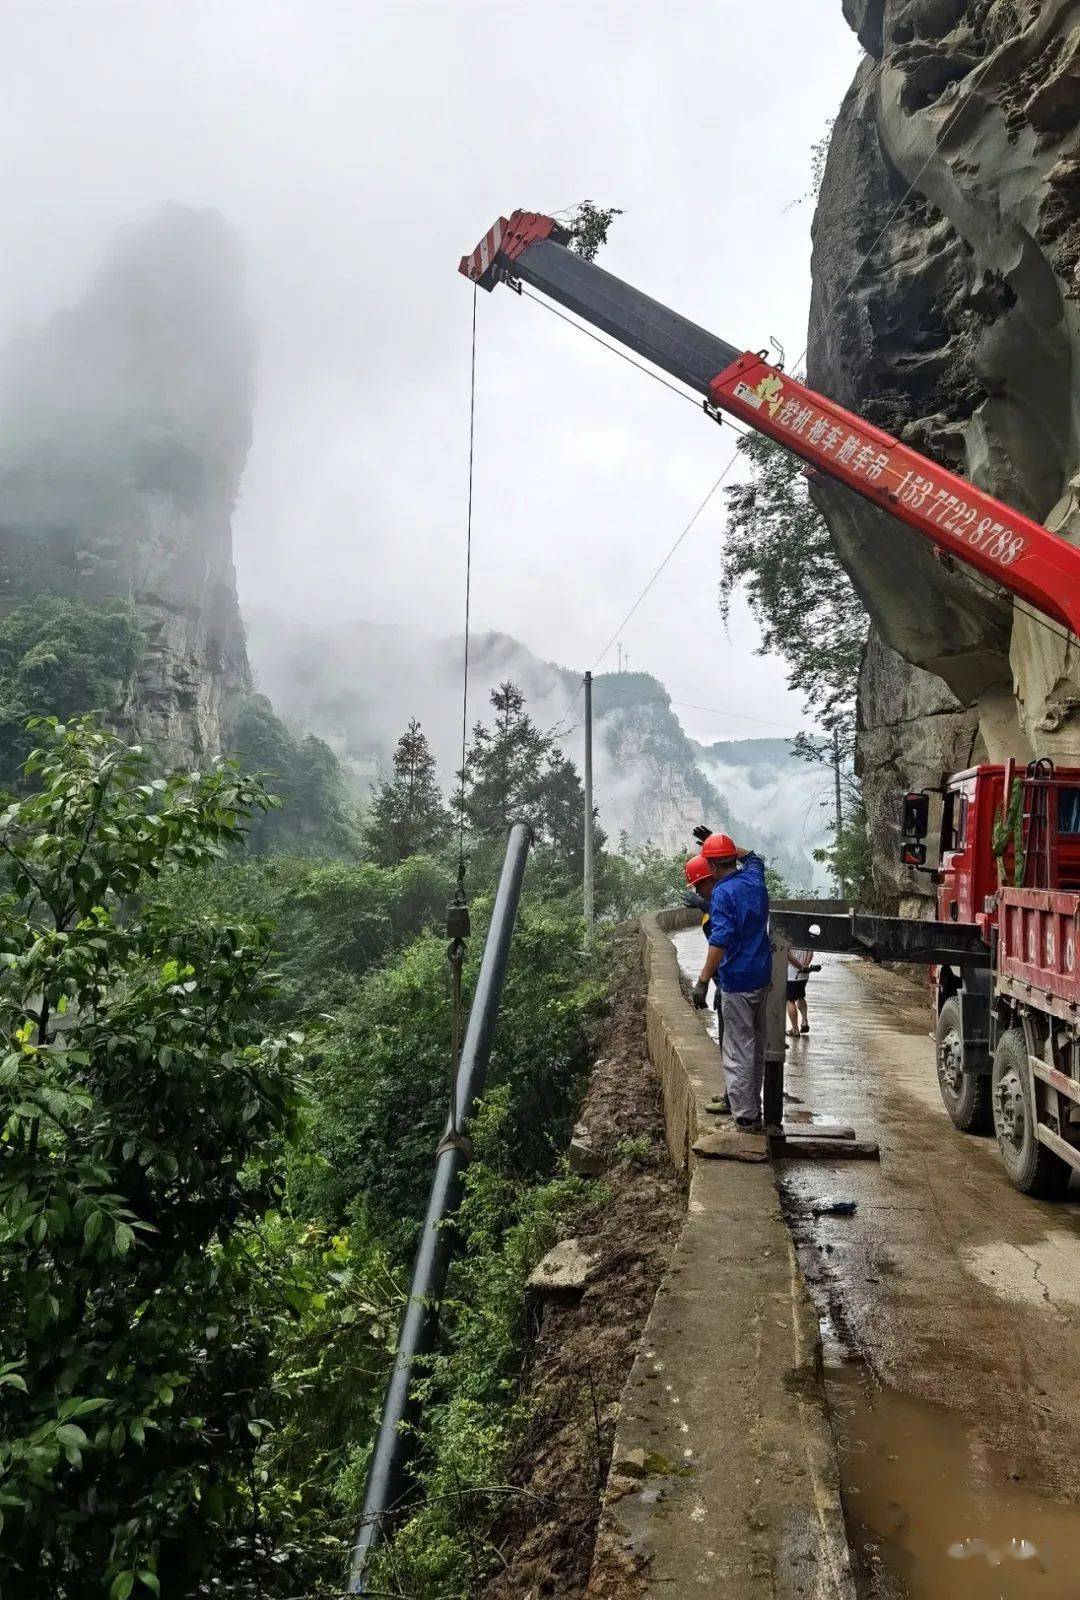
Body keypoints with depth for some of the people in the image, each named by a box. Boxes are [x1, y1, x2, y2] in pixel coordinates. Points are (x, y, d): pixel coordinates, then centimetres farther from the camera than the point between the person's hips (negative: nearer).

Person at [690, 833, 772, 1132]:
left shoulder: (723, 893, -17)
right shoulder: (755, 879, 5)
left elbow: (720, 941, -26)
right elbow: (751, 856, 31)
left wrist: (703, 981, -26)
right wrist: (721, 841, 33)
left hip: (737, 982, -8)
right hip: (763, 978, 8)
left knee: (739, 1051, -1)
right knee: (757, 1046, 17)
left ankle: (747, 1116, 2)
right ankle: (753, 1106, 29)